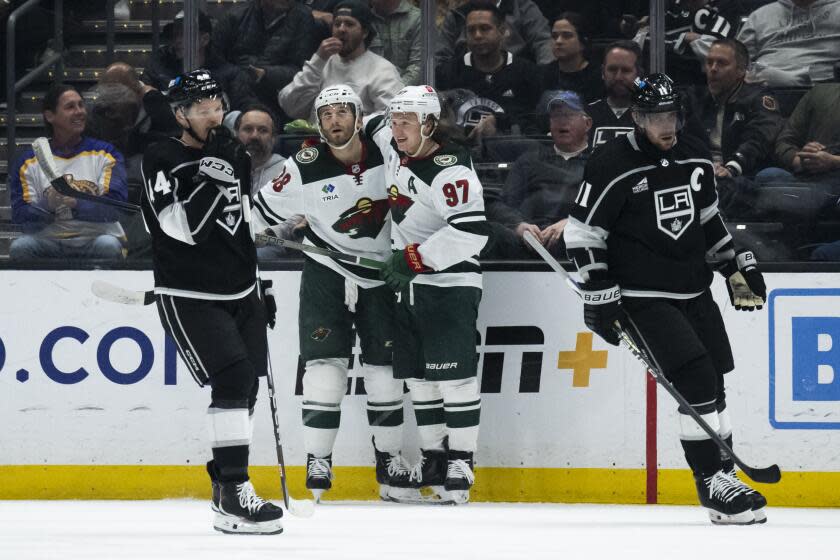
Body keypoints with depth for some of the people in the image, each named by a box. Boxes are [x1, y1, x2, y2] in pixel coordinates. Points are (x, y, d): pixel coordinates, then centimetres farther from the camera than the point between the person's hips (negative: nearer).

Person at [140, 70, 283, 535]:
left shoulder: (235, 156, 10)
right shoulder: (161, 161, -10)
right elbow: (185, 226, -24)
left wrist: (259, 288, 21)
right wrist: (211, 173, -30)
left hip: (240, 293, 7)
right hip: (190, 299, -7)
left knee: (247, 387, 9)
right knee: (233, 377, -21)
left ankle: (225, 484, 26)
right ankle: (233, 499, -23)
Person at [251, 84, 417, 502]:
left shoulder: (386, 154, -9)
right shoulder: (305, 169, -14)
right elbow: (261, 215, -7)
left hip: (379, 275, 2)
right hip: (327, 275, -2)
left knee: (385, 368, 4)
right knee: (326, 363, -13)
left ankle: (390, 460, 16)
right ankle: (317, 463, -10)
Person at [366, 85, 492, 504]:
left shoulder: (450, 169, -21)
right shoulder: (395, 148, 6)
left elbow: (472, 231, -30)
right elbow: (375, 126, 31)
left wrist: (413, 258, -28)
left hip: (450, 284, -9)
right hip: (409, 286, 9)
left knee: (453, 373, -11)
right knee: (418, 376, 8)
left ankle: (460, 461, -9)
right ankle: (433, 458, 14)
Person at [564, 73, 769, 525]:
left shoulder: (694, 158, 7)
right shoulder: (613, 166, -13)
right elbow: (582, 231, -10)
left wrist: (737, 266, 19)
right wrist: (599, 297, -14)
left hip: (694, 292, 7)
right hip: (642, 297, -7)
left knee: (714, 384, 8)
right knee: (695, 380, -17)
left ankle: (724, 477, 19)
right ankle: (711, 481, -11)